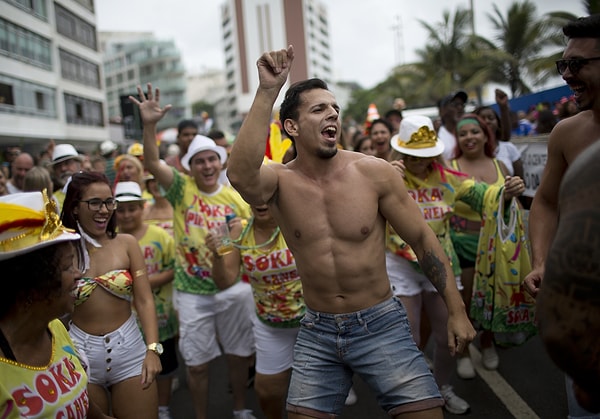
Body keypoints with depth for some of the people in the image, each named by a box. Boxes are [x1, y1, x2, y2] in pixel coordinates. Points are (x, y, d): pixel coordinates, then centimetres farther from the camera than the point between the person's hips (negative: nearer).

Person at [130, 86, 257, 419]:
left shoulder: (235, 197, -1)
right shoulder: (182, 189, -5)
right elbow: (152, 163, -20)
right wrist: (149, 125, -34)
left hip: (233, 288, 2)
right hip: (192, 292, -1)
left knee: (238, 355, 16)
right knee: (197, 363, 9)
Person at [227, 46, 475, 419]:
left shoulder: (374, 172, -9)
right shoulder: (280, 181, -9)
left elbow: (422, 238, -3)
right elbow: (240, 175, -34)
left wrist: (456, 310, -3)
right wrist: (267, 92, -36)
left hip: (381, 324, -1)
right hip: (317, 332, 1)